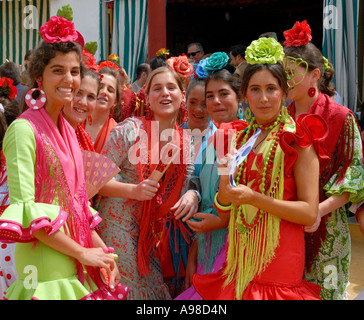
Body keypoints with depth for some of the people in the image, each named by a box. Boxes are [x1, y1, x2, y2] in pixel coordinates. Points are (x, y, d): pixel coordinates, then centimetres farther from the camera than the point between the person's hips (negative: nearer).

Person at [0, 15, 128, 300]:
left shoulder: (67, 130, 10)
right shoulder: (24, 129, -13)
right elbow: (24, 209, -18)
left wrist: (102, 249, 4)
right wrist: (81, 252, -13)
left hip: (75, 266, 7)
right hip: (45, 269, -7)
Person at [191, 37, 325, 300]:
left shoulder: (296, 137, -6)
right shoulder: (241, 139, 9)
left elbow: (310, 212, -12)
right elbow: (224, 212, 8)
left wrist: (254, 199, -20)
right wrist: (225, 180, -11)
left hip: (278, 256, -5)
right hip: (239, 256, 5)